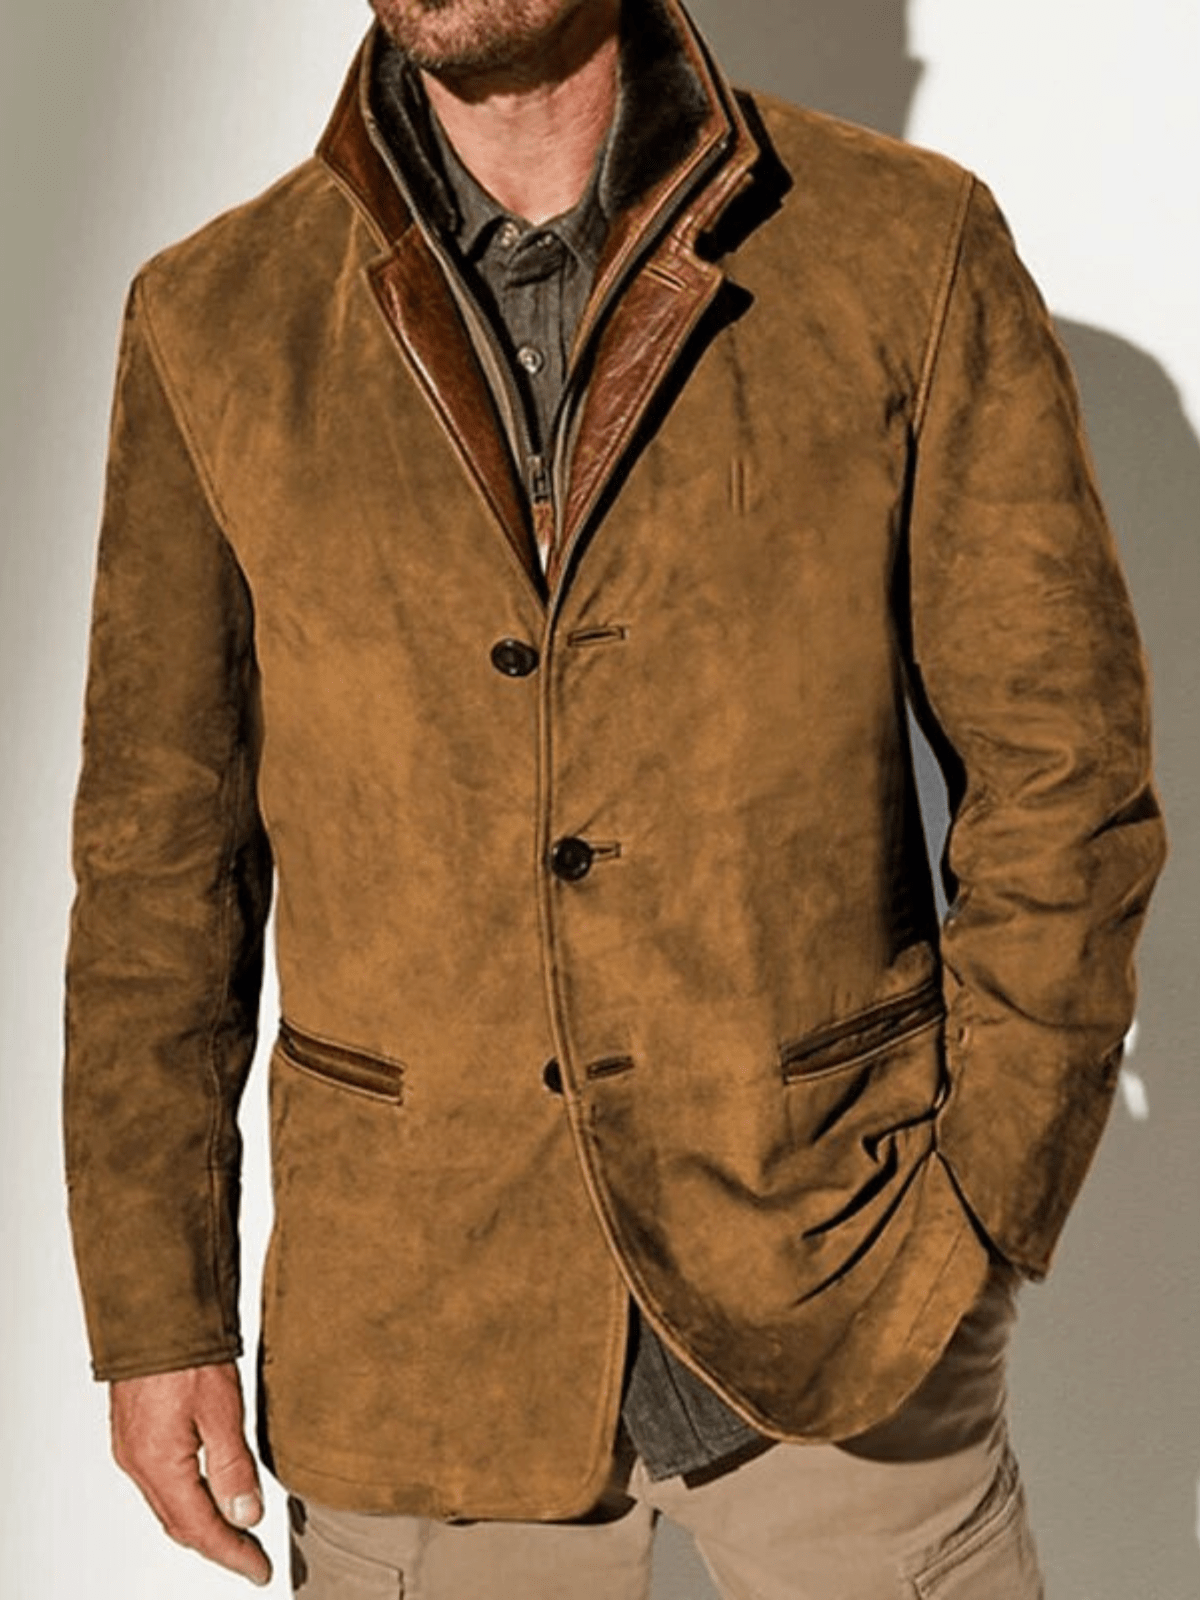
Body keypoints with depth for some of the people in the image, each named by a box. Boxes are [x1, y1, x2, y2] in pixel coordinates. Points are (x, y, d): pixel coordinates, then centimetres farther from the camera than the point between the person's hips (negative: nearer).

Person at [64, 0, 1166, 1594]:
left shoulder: (911, 252, -5)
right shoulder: (214, 324, -1)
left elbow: (1061, 772, -2)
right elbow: (159, 856, 2)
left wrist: (981, 1210, -8)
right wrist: (155, 1312, 2)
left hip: (838, 1325, 0)